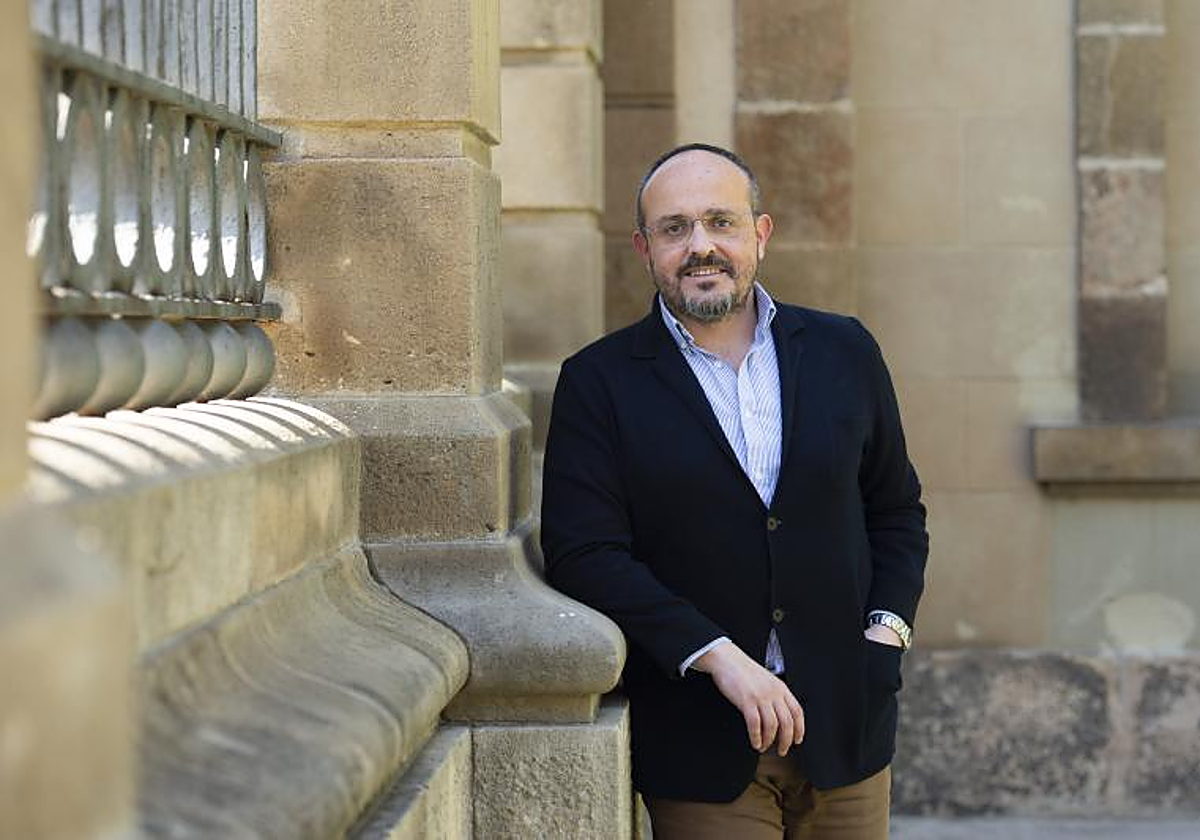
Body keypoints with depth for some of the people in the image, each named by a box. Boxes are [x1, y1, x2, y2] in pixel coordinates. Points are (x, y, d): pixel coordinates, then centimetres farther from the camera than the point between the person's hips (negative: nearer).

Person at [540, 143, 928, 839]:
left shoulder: (844, 352, 8)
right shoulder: (600, 383, -2)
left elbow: (896, 512, 17)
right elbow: (585, 554, -10)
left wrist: (887, 625, 0)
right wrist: (717, 656, -18)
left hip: (845, 728, 3)